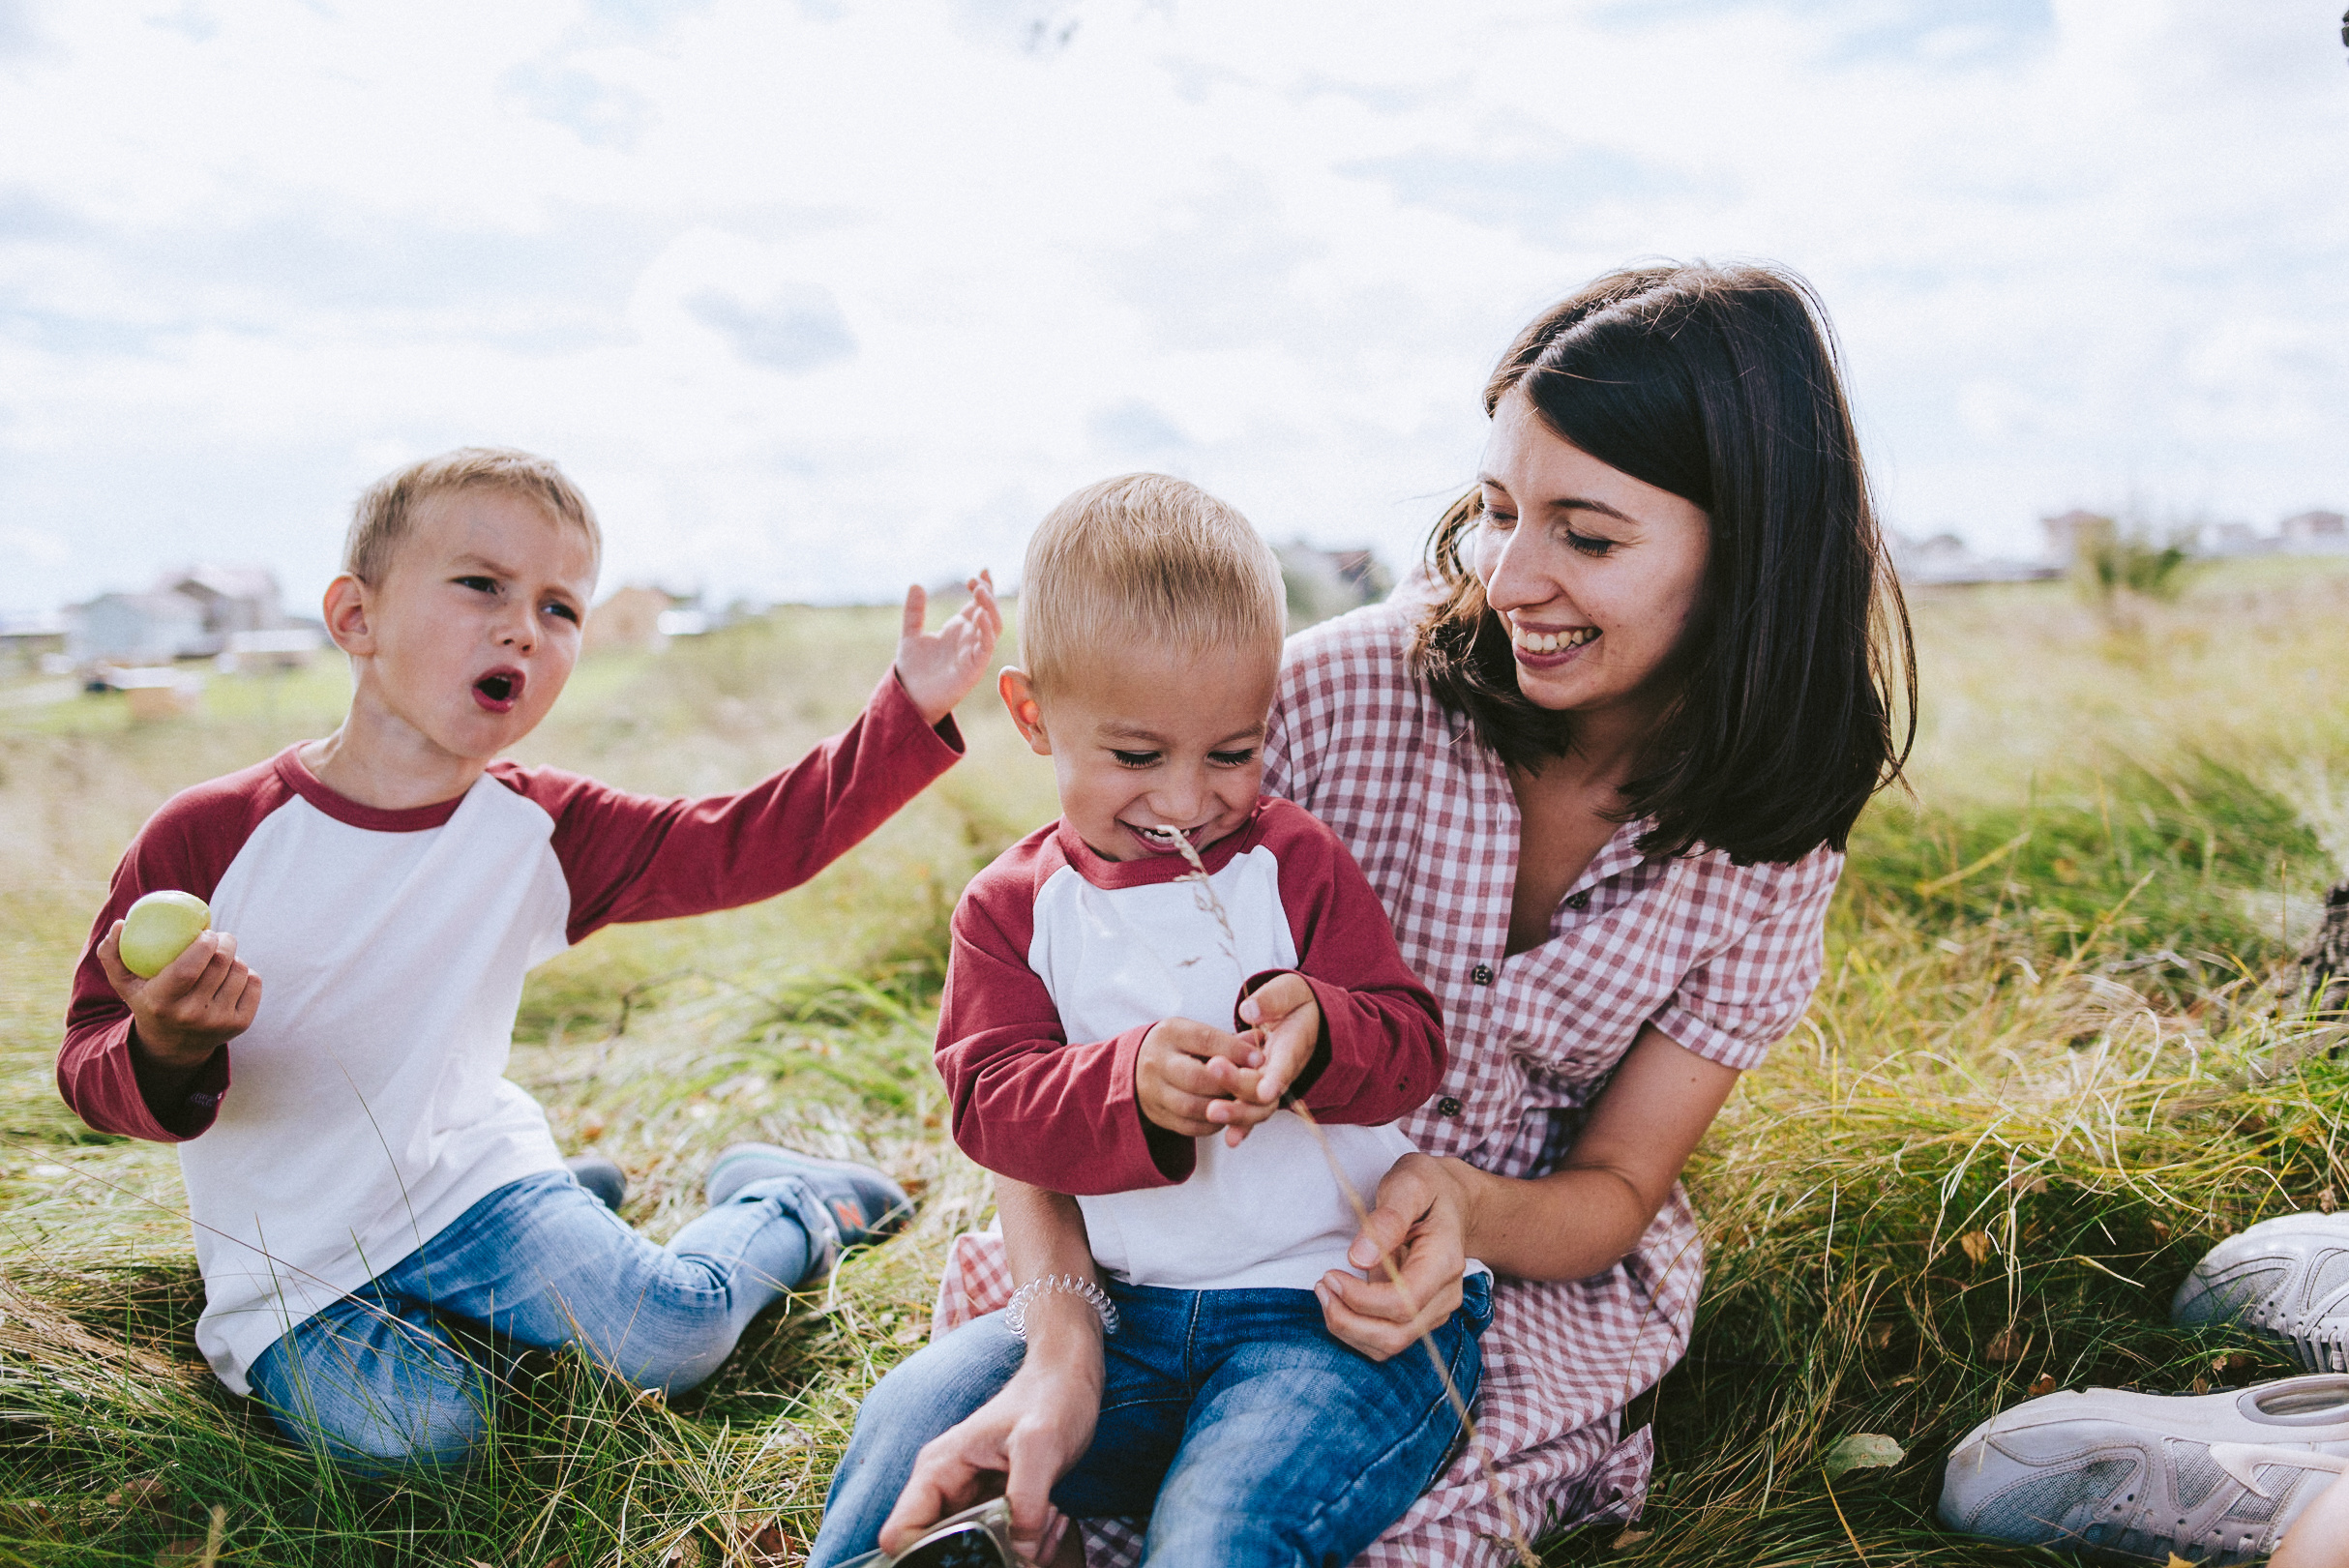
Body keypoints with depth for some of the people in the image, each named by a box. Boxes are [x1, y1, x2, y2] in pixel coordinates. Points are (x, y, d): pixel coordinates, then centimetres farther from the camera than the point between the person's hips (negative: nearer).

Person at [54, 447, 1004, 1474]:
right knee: (414, 1433, -23)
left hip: (470, 1175, 1)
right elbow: (91, 1062, -8)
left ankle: (774, 1201, 17)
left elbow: (742, 845, -11)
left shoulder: (541, 831, -6)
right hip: (293, 1262, -1)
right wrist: (166, 1054, -34)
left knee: (670, 1334, -16)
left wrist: (909, 713, -20)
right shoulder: (208, 837, -14)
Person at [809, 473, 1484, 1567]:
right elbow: (990, 1099, -7)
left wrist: (1316, 1028, -28)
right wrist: (1131, 1083, -28)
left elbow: (1412, 1046, -4)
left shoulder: (1298, 863, 1)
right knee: (916, 1417, -12)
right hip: (1120, 1310, 3)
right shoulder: (1013, 907, 5)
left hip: (1335, 1307, -2)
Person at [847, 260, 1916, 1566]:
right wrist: (1064, 1350, -35)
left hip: (1536, 1261, 1)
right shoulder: (1339, 689, -21)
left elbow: (1616, 1192, -7)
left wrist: (1462, 1208, -30)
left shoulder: (1773, 844, -11)